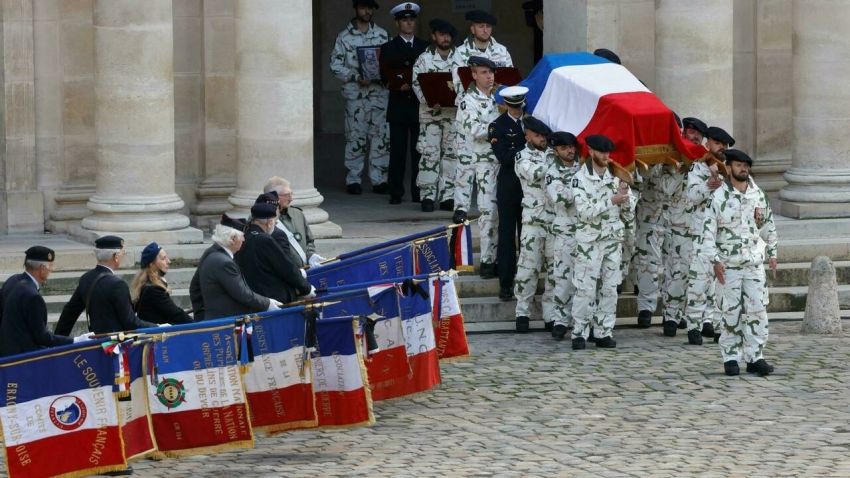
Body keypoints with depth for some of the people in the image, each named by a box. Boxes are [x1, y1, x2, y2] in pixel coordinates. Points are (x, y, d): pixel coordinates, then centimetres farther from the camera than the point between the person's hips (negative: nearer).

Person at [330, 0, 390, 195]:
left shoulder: (381, 35, 10)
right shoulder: (345, 37, 2)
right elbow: (336, 65, -2)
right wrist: (356, 77, -13)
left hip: (379, 91, 2)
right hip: (355, 92, -2)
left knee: (381, 135, 0)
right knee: (356, 137, -1)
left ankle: (379, 179, 6)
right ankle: (353, 179, 6)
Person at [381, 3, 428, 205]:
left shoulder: (425, 47, 14)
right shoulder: (389, 48, 9)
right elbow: (385, 78, 1)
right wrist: (399, 87, -15)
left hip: (420, 105, 1)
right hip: (398, 106, -1)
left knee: (419, 150, -1)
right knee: (398, 151, -2)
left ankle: (419, 193, 3)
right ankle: (396, 193, 1)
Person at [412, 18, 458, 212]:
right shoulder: (424, 59, 1)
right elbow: (417, 84, -4)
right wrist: (430, 102, -17)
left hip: (455, 111, 2)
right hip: (430, 113, -2)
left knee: (451, 153, 3)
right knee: (429, 153, -5)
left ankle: (448, 195, 7)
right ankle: (428, 195, 0)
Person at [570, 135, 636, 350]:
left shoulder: (615, 177, 9)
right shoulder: (581, 178, -5)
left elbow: (629, 213, 10)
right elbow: (584, 211, -16)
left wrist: (625, 196, -10)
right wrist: (611, 201, -20)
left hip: (613, 240, 5)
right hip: (589, 241, -5)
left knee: (609, 288, 6)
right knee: (585, 289, -6)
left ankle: (604, 333, 12)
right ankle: (579, 334, -1)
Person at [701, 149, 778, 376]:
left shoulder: (758, 195, 8)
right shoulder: (719, 197, -6)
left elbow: (768, 225, 18)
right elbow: (708, 230, -8)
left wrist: (772, 253, 16)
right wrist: (715, 260, -13)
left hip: (755, 263, 4)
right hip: (729, 264, -4)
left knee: (757, 310, 0)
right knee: (731, 313, 0)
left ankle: (755, 357, 6)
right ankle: (731, 358, 8)